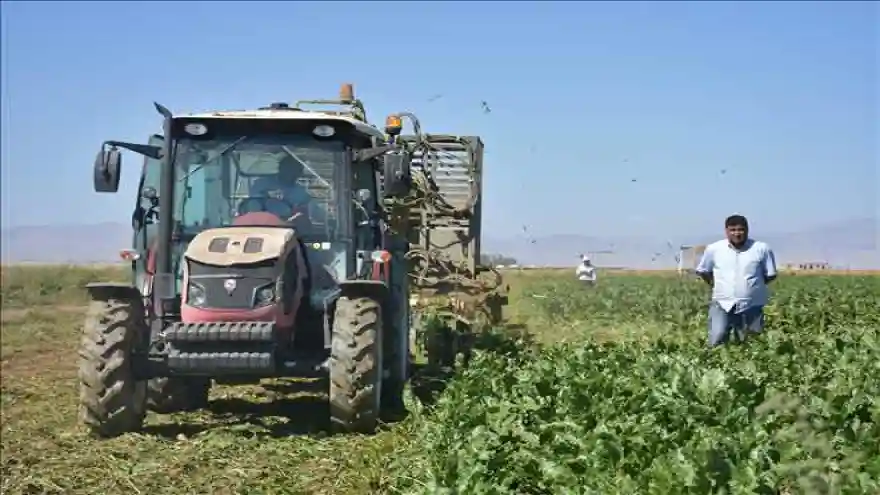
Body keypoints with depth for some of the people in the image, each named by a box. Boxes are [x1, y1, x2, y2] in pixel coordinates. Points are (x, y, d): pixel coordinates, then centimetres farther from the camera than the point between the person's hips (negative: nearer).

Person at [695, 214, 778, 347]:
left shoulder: (762, 249, -3)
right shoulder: (714, 249, 0)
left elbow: (770, 275, 7)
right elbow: (702, 271, 14)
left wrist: (753, 285, 3)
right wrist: (716, 286, 8)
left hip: (751, 306, 0)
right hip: (722, 304, 0)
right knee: (716, 344, -11)